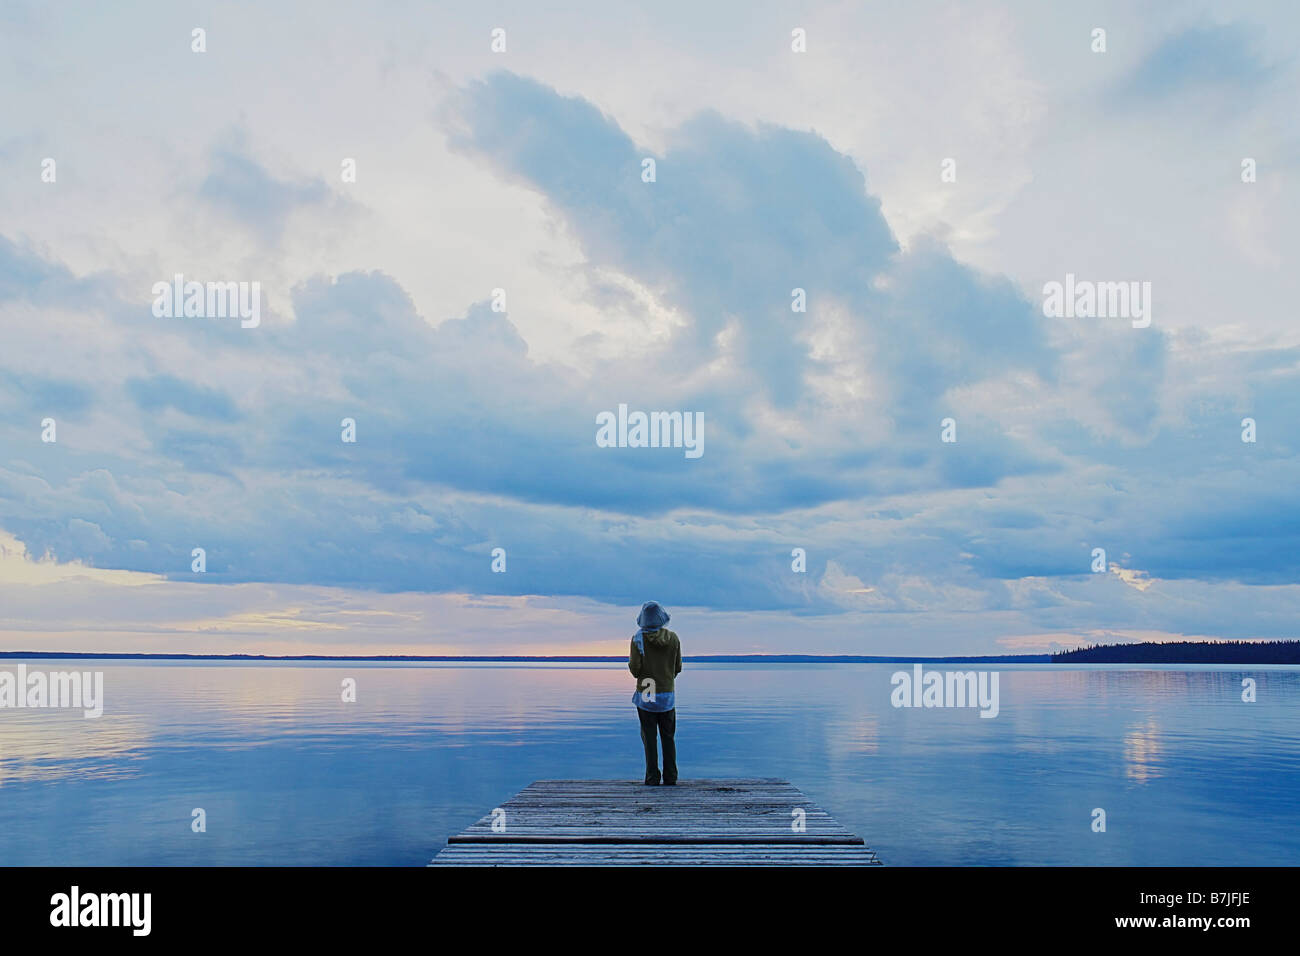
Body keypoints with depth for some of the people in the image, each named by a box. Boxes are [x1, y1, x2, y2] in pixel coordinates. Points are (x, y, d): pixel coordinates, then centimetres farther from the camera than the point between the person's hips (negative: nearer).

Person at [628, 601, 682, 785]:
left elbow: (634, 668, -13)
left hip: (646, 695, -2)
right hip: (668, 695, 2)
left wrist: (634, 669, 10)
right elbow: (677, 668, 3)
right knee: (668, 737, 11)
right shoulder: (673, 638, -2)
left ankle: (652, 777, 2)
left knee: (649, 737, 4)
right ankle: (670, 777, 9)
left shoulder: (638, 638, -10)